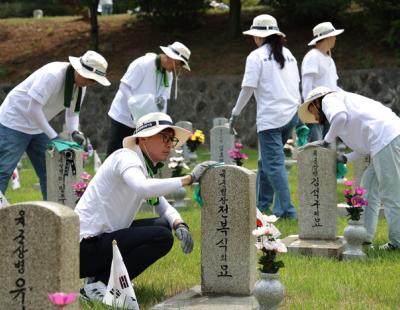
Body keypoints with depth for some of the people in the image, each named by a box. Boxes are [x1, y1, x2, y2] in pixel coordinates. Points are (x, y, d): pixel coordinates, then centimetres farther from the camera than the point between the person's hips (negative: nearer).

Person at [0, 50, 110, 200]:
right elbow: (33, 109, -30)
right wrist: (54, 136, -28)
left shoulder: (81, 84, -3)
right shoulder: (52, 74, -29)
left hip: (38, 127, 8)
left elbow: (72, 112, 6)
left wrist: (74, 132, -16)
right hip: (14, 122, -8)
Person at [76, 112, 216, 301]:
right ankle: (99, 285, -11)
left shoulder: (146, 166, 15)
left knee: (164, 225, 12)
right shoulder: (126, 157, -13)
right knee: (162, 238, -19)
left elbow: (163, 206, 14)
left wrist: (179, 224, -8)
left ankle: (101, 276, 8)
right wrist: (189, 178, -27)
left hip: (104, 236, 10)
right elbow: (143, 188, -35)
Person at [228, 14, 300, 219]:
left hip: (270, 117, -7)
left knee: (273, 164, -4)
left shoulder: (256, 56, -5)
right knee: (267, 160, 17)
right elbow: (296, 84, 14)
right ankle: (261, 205, 23)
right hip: (291, 113, 7)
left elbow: (248, 88, -9)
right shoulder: (287, 54, 14)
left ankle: (286, 210, -7)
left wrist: (235, 113, 1)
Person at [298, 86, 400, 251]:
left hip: (386, 138, -10)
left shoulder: (329, 99, 7)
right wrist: (345, 158, 16)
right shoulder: (344, 103, 33)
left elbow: (340, 116, -18)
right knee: (368, 186, 17)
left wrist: (327, 140, -3)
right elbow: (366, 144, 26)